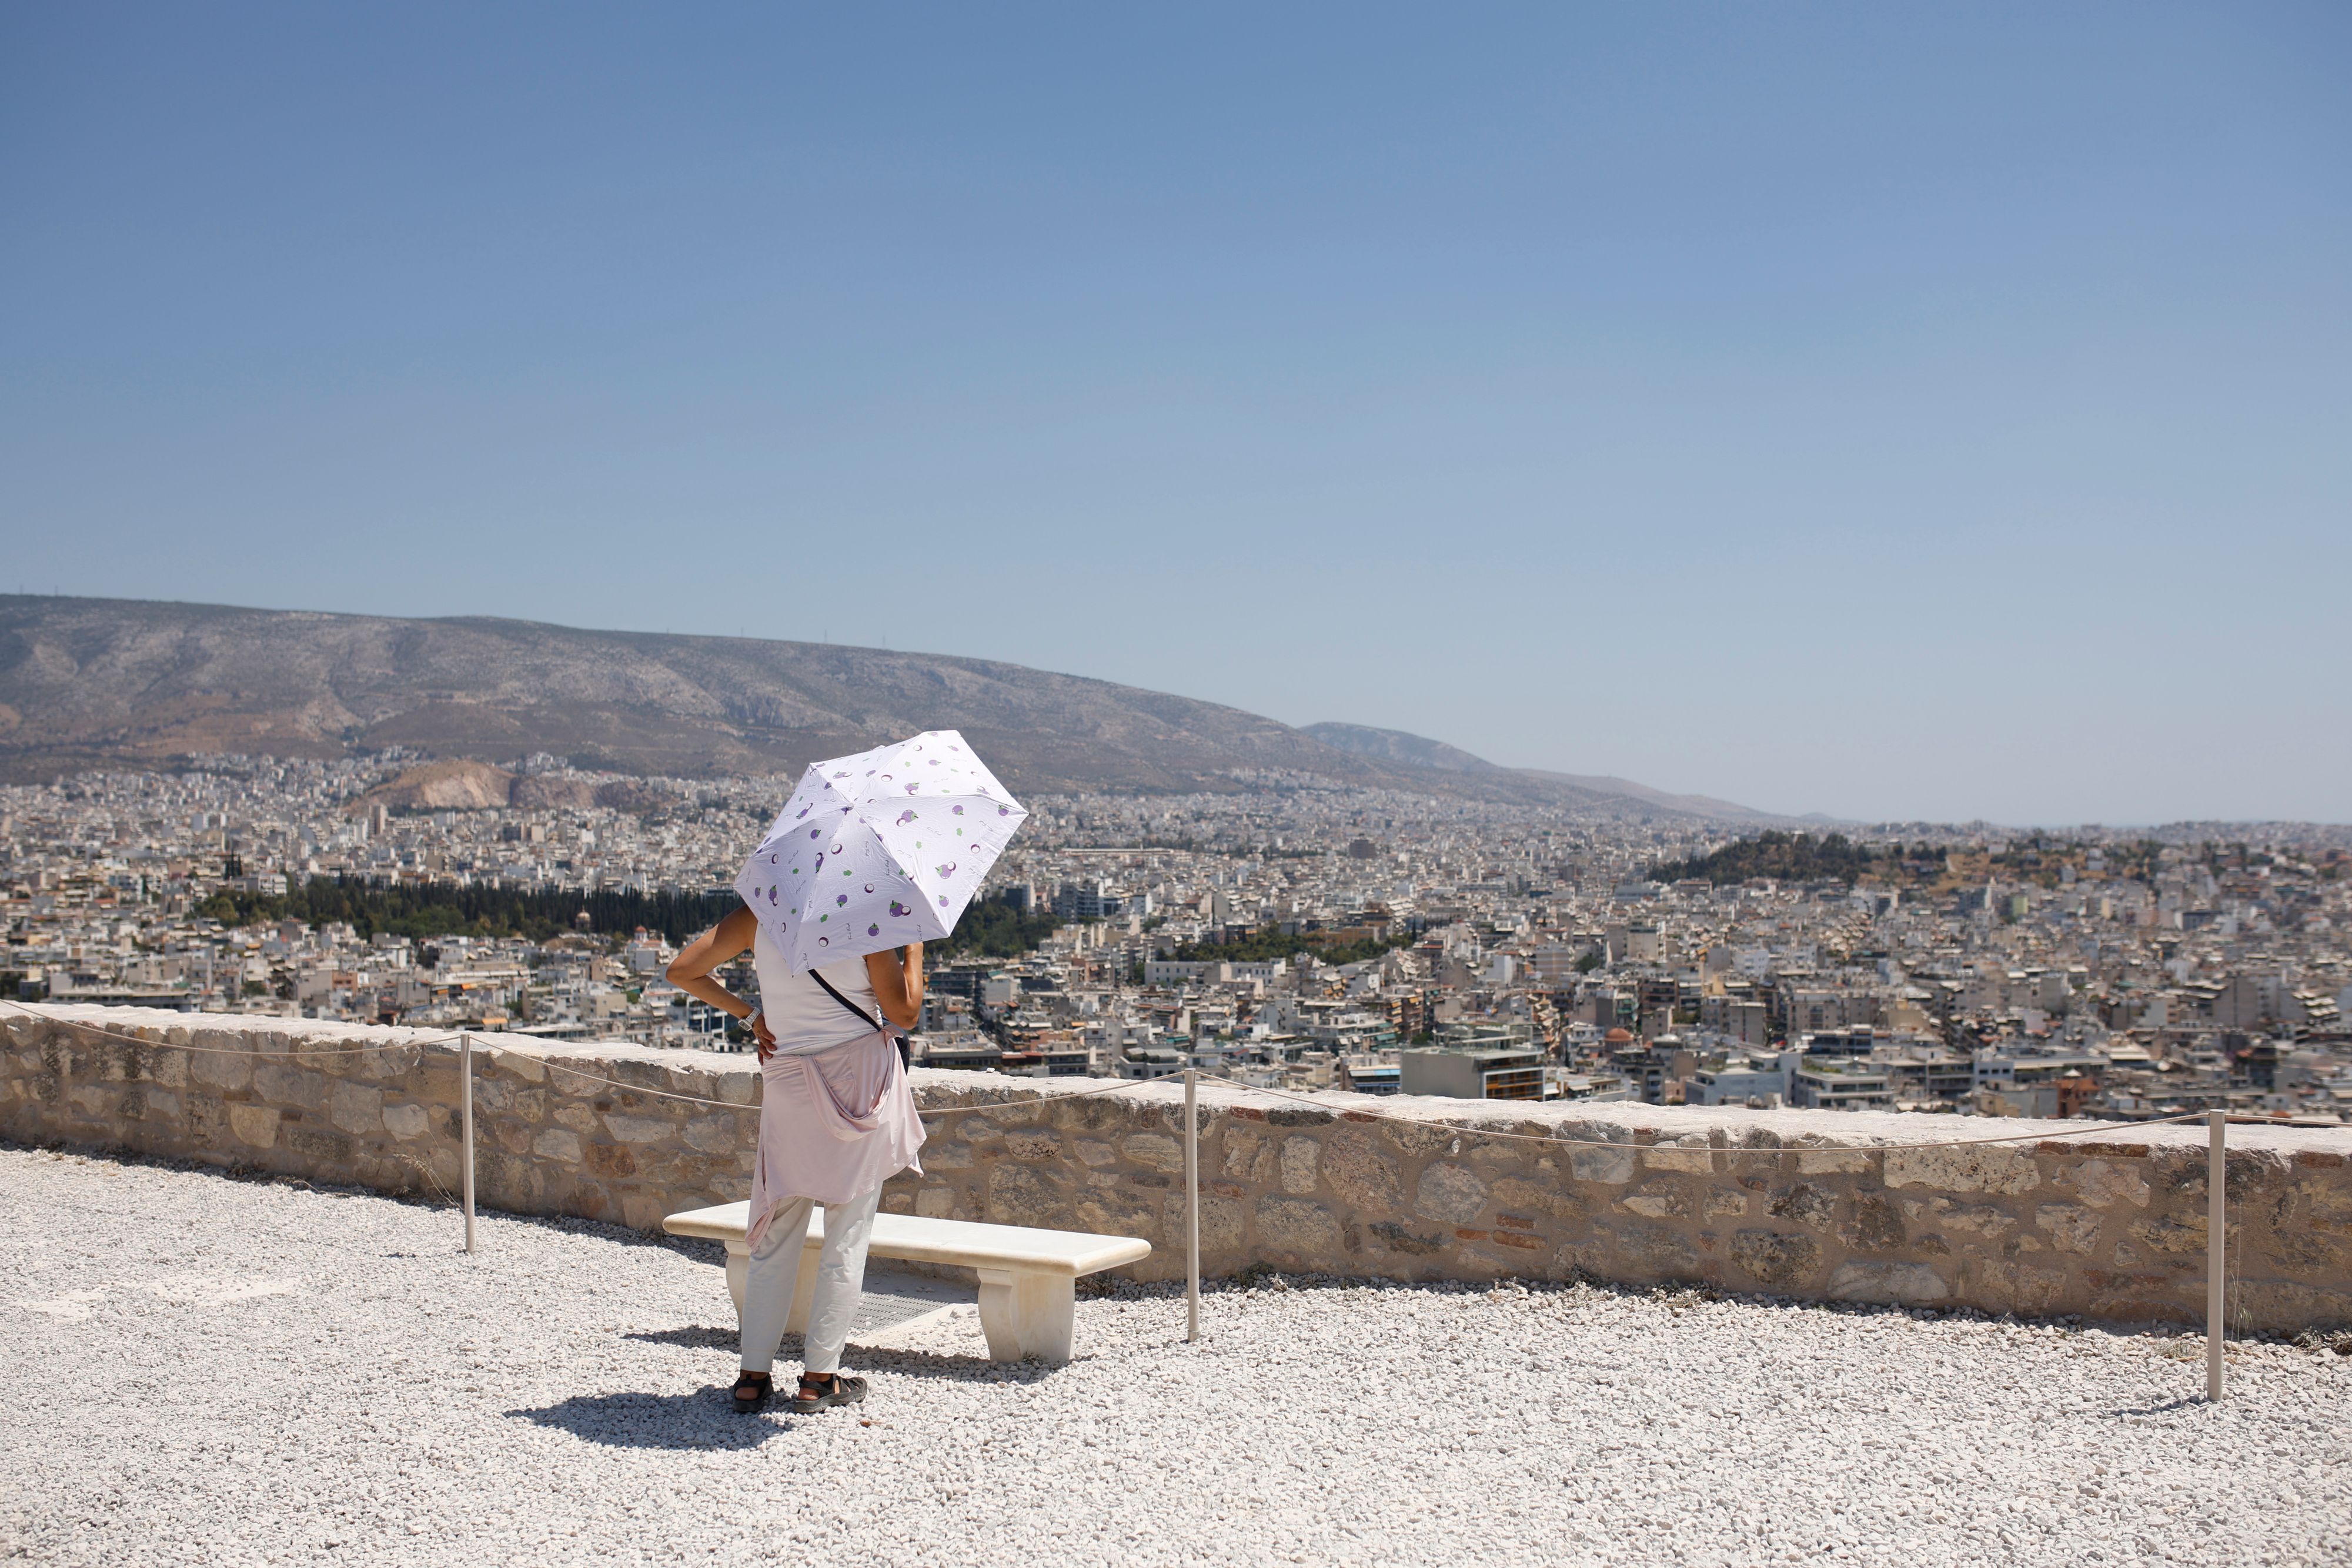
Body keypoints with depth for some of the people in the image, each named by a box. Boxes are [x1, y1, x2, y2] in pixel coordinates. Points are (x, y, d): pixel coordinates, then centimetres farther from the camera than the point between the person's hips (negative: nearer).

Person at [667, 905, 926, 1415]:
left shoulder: (758, 918, 1)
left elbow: (683, 971, 5)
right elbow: (905, 1012, -7)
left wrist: (748, 1014, 10)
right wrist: (914, 940, 2)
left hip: (789, 1086, 4)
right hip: (861, 1082, -3)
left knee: (777, 1237, 12)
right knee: (848, 1235, 5)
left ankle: (754, 1375, 10)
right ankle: (819, 1377, 7)